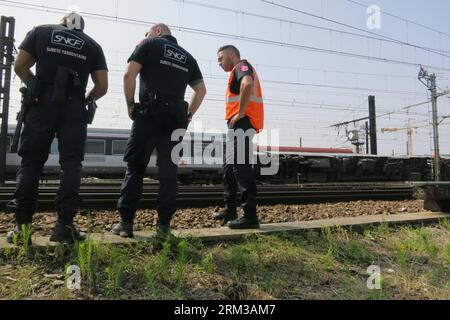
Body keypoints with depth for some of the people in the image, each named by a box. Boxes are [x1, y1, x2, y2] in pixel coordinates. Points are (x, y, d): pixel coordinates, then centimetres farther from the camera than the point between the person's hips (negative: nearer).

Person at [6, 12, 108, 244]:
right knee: (71, 163, -1)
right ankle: (64, 225, -6)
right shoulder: (92, 45, 15)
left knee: (31, 162, 5)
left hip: (42, 103, 1)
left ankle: (22, 226, 3)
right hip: (73, 106, 0)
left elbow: (19, 66, 8)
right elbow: (102, 87, 6)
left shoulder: (40, 31, 17)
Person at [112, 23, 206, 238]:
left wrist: (131, 105, 4)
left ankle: (126, 223, 3)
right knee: (169, 171, 4)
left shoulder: (150, 44, 11)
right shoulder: (187, 57, 23)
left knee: (135, 167, 3)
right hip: (176, 118, 4)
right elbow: (201, 90, 17)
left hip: (149, 114, -3)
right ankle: (164, 225, 4)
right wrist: (188, 115, 16)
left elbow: (129, 75, -3)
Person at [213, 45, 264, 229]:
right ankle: (230, 210, 22)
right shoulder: (241, 70, 29)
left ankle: (250, 216, -12)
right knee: (229, 167, 14)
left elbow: (247, 83, -26)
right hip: (238, 126, 11)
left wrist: (240, 113, -22)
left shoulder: (241, 66, -3)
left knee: (241, 167, -14)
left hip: (241, 123, -11)